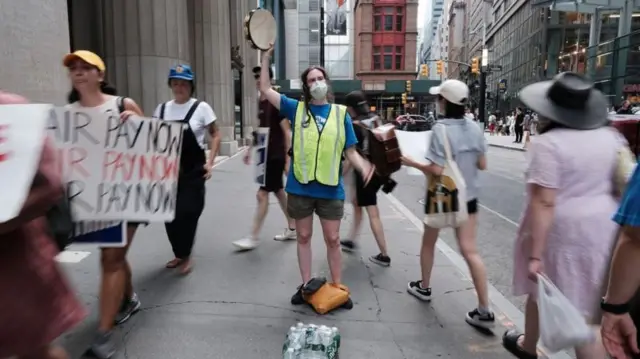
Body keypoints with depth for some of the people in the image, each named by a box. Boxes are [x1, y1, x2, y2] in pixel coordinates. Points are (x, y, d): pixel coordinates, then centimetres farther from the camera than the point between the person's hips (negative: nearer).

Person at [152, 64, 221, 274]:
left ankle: (186, 255, 15)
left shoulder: (201, 107, -4)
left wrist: (210, 162, -11)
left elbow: (215, 135, -1)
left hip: (193, 171, -4)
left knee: (187, 212, -7)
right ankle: (179, 254, 27)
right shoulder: (162, 109, 9)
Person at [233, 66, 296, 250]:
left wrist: (288, 159, -20)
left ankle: (253, 238, 3)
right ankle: (292, 229, 28)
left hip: (276, 156, -9)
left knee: (262, 194, -6)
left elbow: (287, 132, -17)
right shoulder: (260, 102, 10)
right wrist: (251, 149, 18)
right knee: (278, 191, 15)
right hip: (266, 154, 9)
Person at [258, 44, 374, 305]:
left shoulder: (341, 114, 4)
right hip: (300, 188, 1)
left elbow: (350, 151, 4)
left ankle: (337, 288, 26)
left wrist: (363, 167, -15)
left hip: (331, 189, 0)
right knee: (304, 237, 13)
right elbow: (265, 89, 5)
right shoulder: (296, 108, 3)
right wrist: (266, 58, -1)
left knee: (332, 239, 9)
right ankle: (306, 286, 29)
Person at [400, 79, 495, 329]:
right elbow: (482, 165, 5)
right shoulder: (474, 128, 0)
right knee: (470, 250, 5)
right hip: (467, 197, 5)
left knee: (428, 243, 19)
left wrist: (411, 163, -9)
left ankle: (424, 288, 38)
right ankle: (484, 311, 4)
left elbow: (436, 170, -22)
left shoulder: (441, 129, -18)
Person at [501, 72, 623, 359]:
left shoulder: (548, 143, -18)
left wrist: (535, 255, -21)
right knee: (585, 304, 13)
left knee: (541, 292, 16)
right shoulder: (611, 136, 3)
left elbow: (544, 203, -23)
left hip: (559, 232, -5)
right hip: (602, 229, 6)